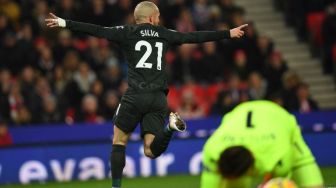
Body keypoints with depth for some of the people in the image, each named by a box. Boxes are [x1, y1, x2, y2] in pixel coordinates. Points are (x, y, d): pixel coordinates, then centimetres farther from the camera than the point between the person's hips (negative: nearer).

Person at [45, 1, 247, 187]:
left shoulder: (127, 32, 7)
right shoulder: (164, 34, 15)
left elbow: (98, 31, -1)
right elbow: (194, 37, 19)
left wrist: (65, 23, 2)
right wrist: (228, 34, 28)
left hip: (135, 96, -2)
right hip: (158, 98, 2)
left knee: (119, 141, 14)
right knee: (151, 151, 2)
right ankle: (171, 126, -24)